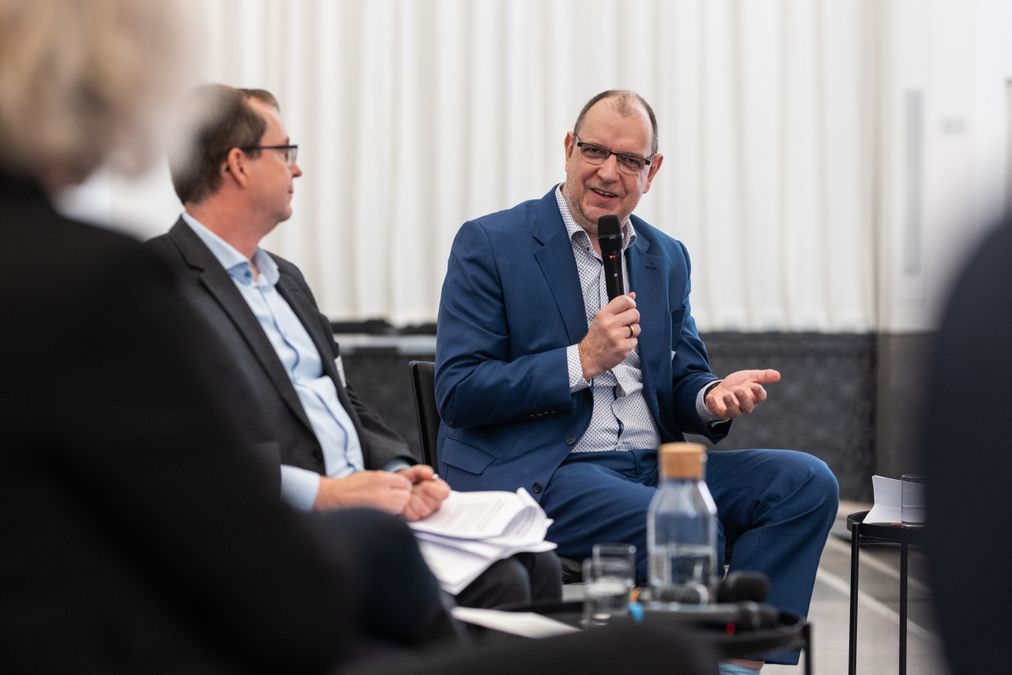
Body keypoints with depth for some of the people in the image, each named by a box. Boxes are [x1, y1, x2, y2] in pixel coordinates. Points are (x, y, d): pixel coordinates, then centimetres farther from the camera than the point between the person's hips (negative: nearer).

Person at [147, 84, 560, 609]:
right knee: (496, 580, -24)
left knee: (533, 566, -9)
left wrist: (399, 472, 3)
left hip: (365, 503, 9)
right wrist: (322, 492, -22)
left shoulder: (285, 278, 23)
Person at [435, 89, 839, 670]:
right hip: (536, 473, -6)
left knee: (807, 483, -14)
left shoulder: (667, 257, 17)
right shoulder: (489, 245, -1)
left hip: (651, 467, 7)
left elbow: (681, 380, 17)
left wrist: (711, 397, -9)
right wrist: (582, 361, -17)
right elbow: (457, 393, -8)